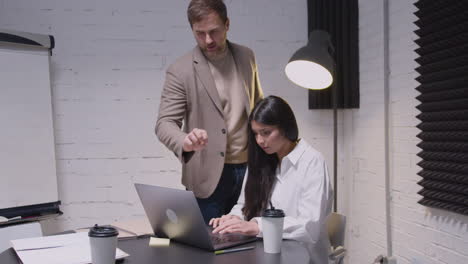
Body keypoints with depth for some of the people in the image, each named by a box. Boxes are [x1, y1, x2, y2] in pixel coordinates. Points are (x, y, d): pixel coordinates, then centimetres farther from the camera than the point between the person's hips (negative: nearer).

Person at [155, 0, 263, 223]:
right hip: (208, 176, -4)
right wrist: (185, 142, -35)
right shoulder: (180, 71, -10)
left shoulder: (246, 57, 4)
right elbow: (164, 123, -14)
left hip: (249, 169, 4)